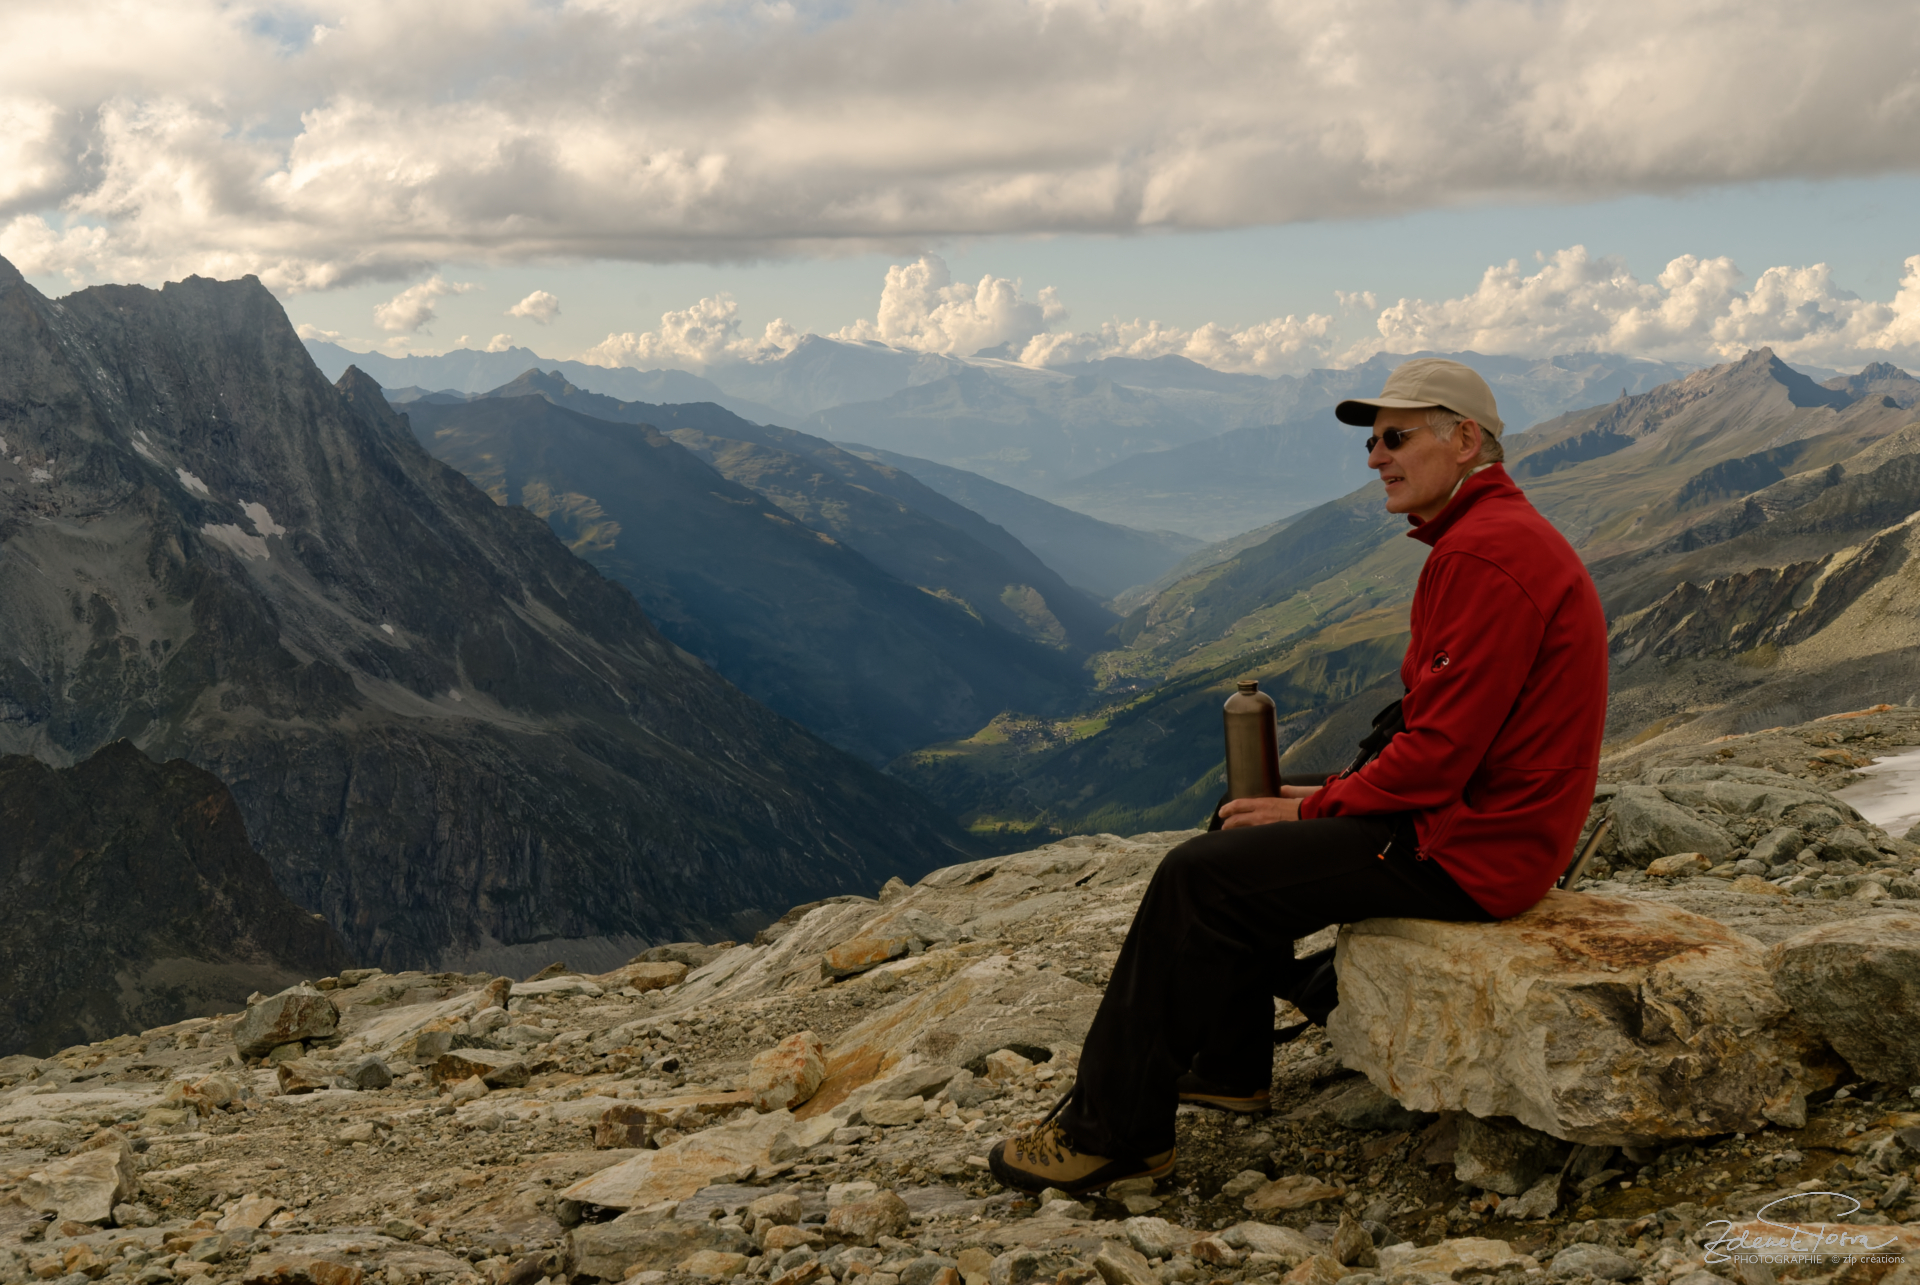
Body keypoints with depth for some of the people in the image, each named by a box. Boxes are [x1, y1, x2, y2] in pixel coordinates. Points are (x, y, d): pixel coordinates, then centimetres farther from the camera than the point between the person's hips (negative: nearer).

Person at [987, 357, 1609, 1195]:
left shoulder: (1488, 554, -21)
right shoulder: (1487, 535, 15)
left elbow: (1438, 756, -24)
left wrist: (1313, 809, -11)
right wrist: (1336, 795, 7)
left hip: (1465, 850, -11)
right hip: (1473, 811, 11)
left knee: (1201, 878, -13)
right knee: (1242, 834, 21)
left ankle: (1115, 1129, -4)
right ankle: (1230, 1066, 26)